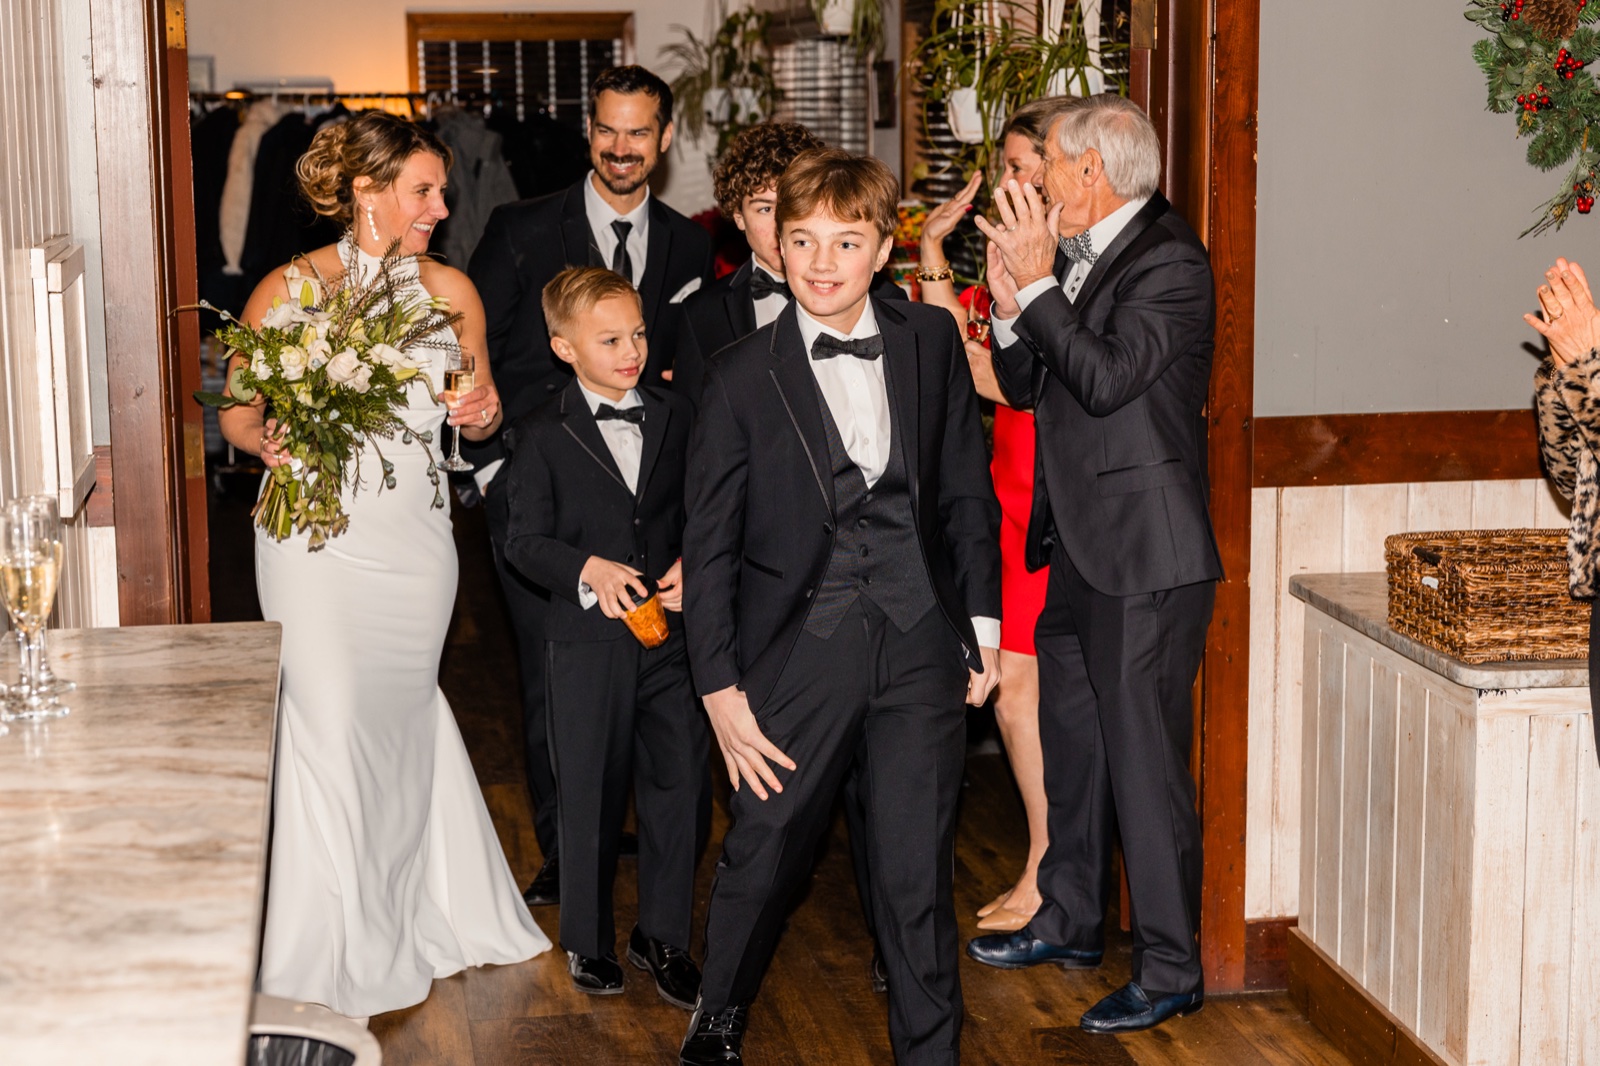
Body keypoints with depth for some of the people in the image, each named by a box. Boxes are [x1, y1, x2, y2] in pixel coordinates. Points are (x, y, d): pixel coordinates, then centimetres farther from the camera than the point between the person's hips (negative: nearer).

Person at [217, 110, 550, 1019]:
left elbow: (481, 408, 16)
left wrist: (484, 414, -7)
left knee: (404, 714, 14)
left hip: (416, 531, 4)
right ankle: (342, 951, 13)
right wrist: (270, 444, -23)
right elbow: (239, 413, -2)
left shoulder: (452, 290, 4)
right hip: (319, 533, -3)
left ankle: (420, 917, 32)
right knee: (331, 723, -3)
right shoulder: (288, 290, -7)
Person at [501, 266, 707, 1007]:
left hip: (673, 634, 3)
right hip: (587, 642, -2)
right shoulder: (543, 436, -2)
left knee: (677, 785, 5)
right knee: (590, 793, 8)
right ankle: (589, 939, 24)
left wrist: (690, 567, -9)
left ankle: (663, 936, 21)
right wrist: (588, 570, -21)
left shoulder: (675, 419, 7)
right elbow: (525, 540, -5)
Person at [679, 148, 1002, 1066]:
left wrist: (981, 618, 8)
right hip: (800, 653, -1)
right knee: (764, 854, 9)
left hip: (920, 646, 2)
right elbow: (710, 543, -2)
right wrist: (721, 687, -6)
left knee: (919, 872, 7)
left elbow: (967, 489, 11)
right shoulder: (743, 379, -4)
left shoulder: (932, 343, 3)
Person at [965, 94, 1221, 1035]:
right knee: (1072, 742, 20)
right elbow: (1023, 387, 13)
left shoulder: (1170, 261, -14)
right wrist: (1010, 302, -3)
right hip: (1078, 548, 10)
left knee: (1144, 757, -4)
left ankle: (1170, 970, 7)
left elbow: (1109, 376, -26)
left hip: (1144, 555, -10)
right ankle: (1071, 922, 36)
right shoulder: (1080, 259, 12)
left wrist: (1036, 283, -20)